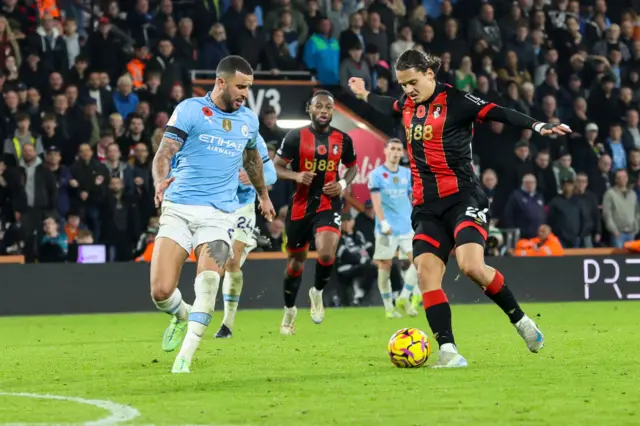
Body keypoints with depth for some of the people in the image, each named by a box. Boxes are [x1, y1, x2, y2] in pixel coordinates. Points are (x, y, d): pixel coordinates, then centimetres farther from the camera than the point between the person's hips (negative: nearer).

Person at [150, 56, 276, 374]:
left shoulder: (249, 120, 12)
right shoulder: (190, 110, -3)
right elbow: (164, 153, -10)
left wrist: (263, 195, 44)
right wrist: (161, 182, -31)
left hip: (220, 214, 2)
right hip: (178, 209, -2)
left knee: (208, 281, -24)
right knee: (161, 292, -10)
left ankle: (185, 356, -20)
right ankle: (182, 315, 27)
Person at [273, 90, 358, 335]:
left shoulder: (342, 140, 2)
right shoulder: (296, 137, -5)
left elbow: (352, 166, 17)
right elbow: (276, 167, -2)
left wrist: (343, 184, -3)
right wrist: (296, 176, -21)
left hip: (328, 205, 0)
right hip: (300, 205, 0)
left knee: (326, 254, -24)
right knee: (296, 260, 11)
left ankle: (317, 292, 6)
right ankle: (289, 310, 33)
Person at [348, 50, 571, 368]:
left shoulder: (454, 101, -8)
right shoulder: (408, 104, 13)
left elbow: (498, 113, -18)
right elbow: (391, 107, 38)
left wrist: (538, 126, -31)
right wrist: (364, 95, 53)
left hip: (462, 198, -6)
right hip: (427, 207, 6)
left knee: (471, 266, -24)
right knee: (426, 272, -12)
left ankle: (520, 320, -2)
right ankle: (448, 351, -15)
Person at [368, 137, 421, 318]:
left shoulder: (407, 173, 12)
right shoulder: (376, 174, -3)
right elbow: (376, 200, -12)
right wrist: (383, 222, -24)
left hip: (407, 227, 4)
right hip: (387, 229, -4)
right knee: (385, 266, 0)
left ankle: (404, 298, 6)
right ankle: (389, 307, 11)